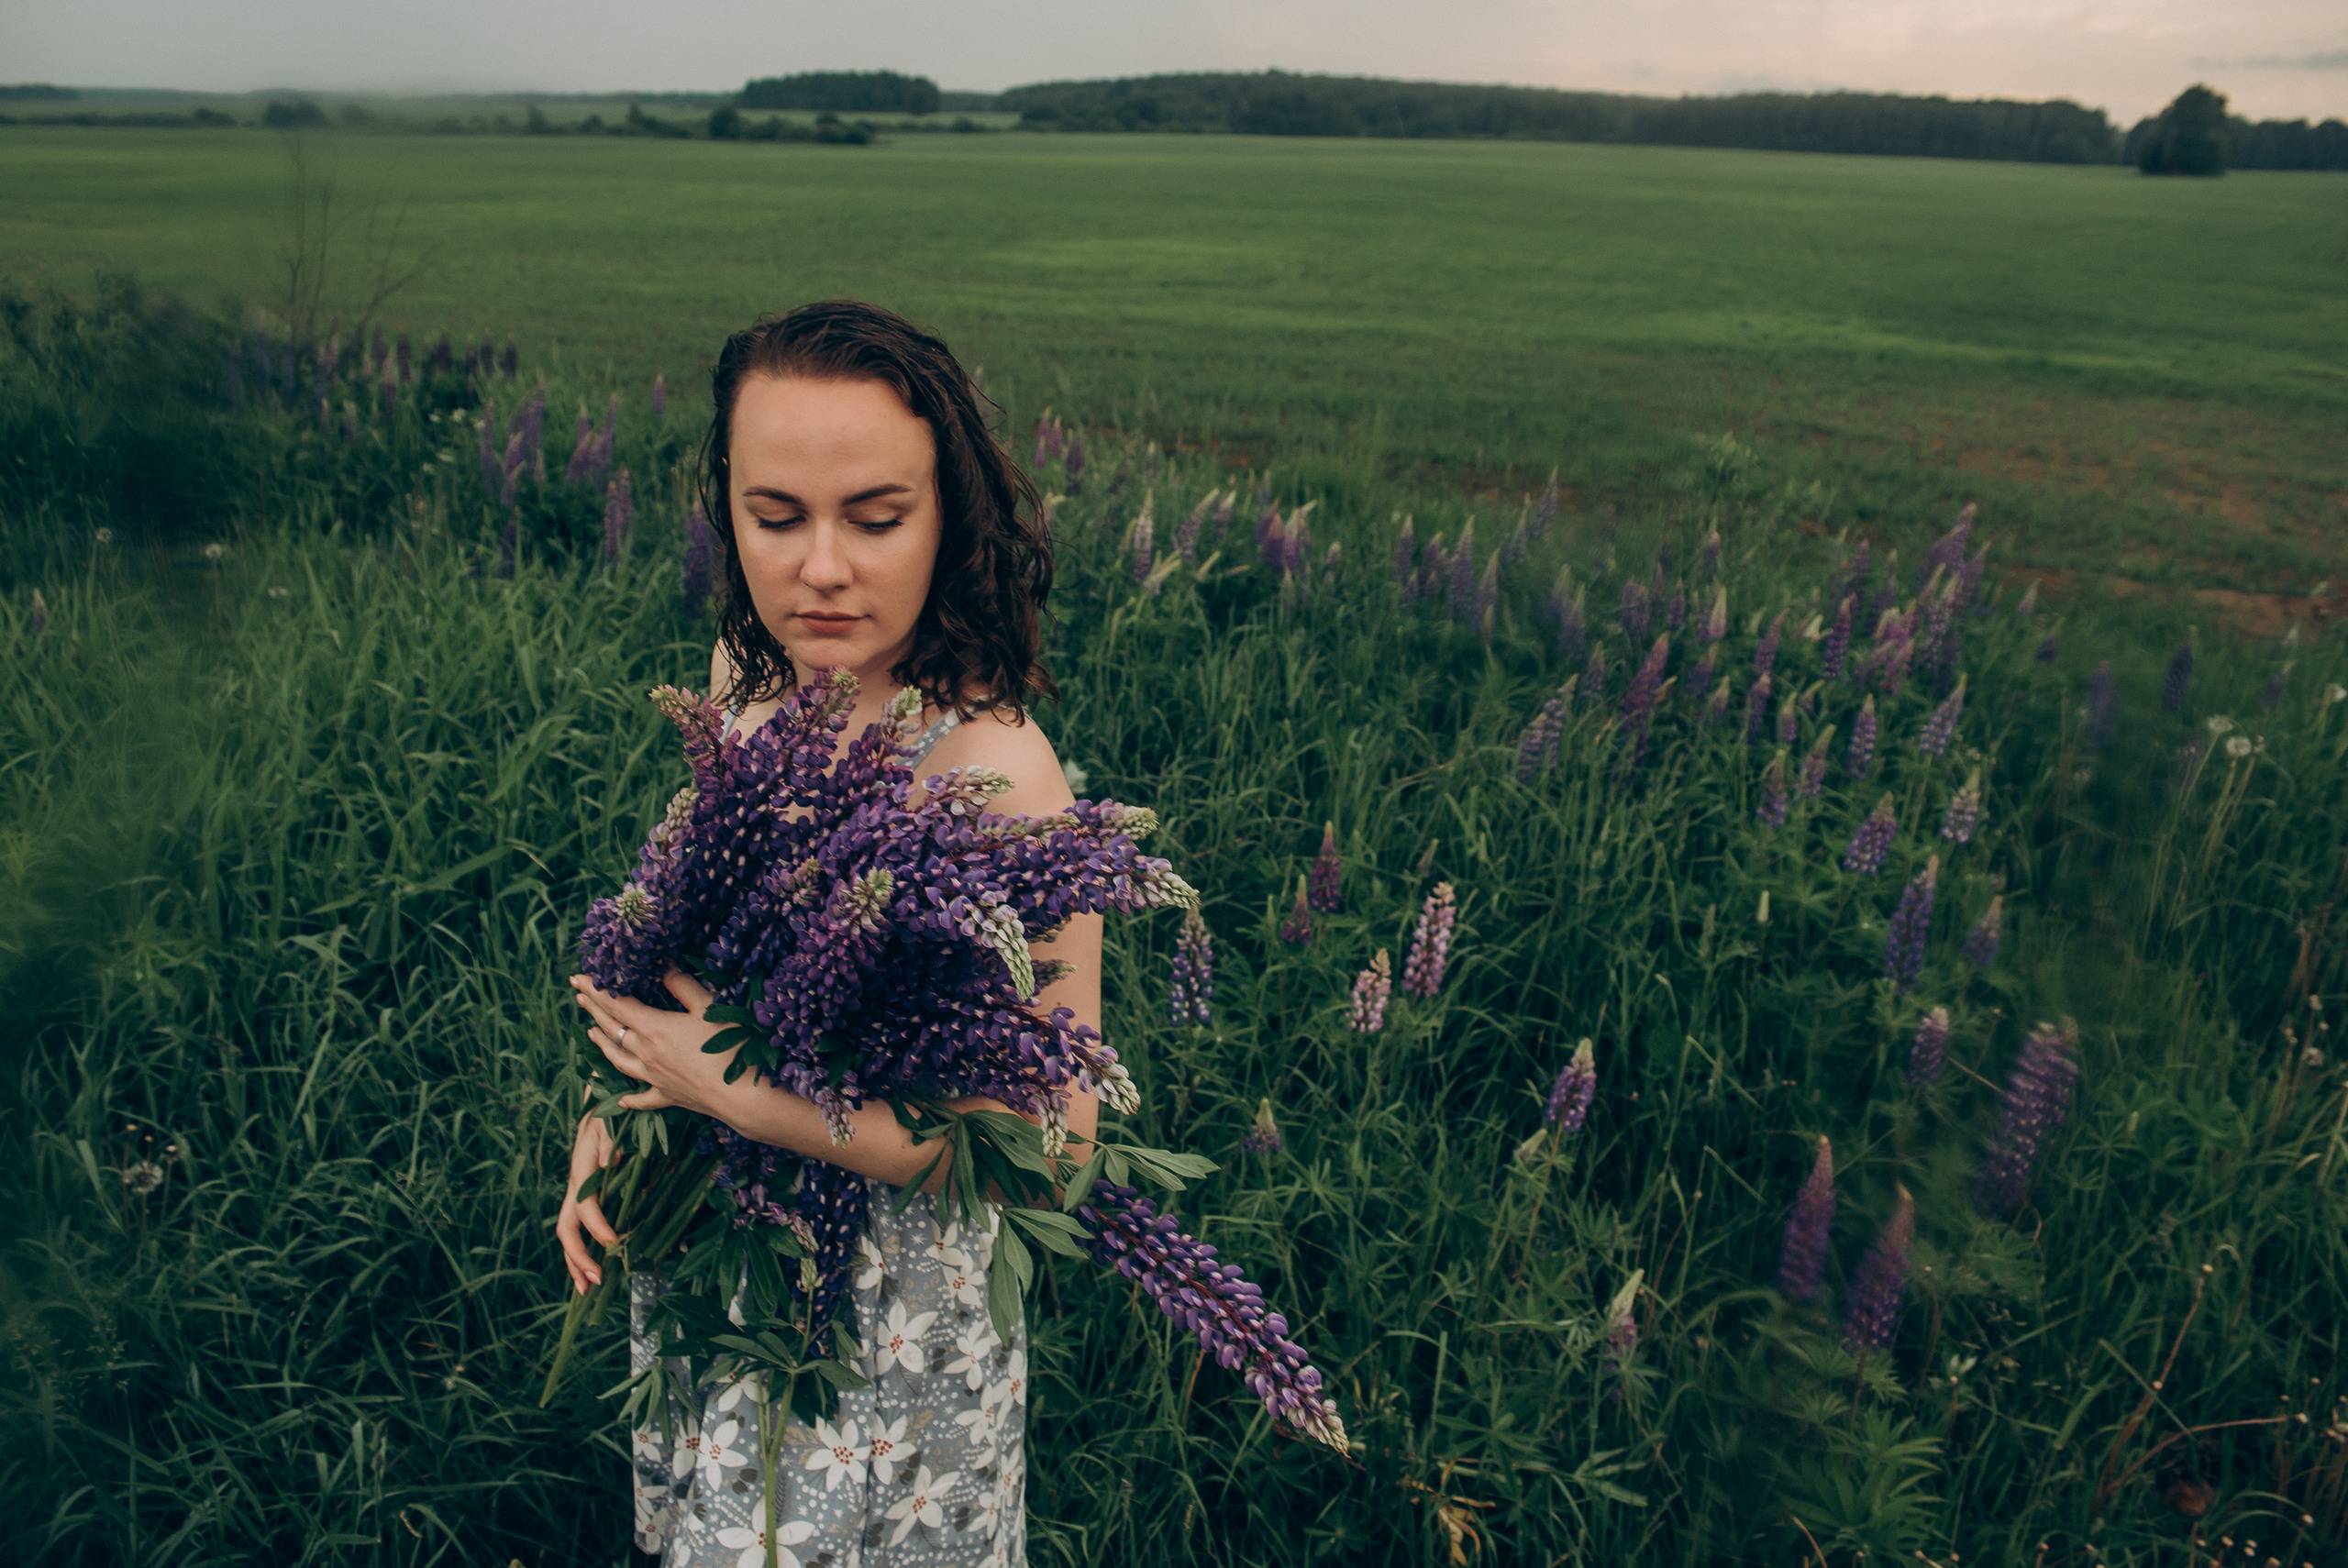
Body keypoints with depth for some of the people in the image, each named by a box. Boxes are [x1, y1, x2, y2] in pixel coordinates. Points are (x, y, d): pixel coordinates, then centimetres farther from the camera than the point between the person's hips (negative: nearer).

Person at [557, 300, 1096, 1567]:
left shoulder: (992, 771, -32)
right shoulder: (746, 669, -9)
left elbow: (1055, 1138, -29)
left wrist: (737, 1092, -27)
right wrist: (617, 1107, -5)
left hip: (882, 1304, -6)